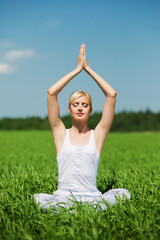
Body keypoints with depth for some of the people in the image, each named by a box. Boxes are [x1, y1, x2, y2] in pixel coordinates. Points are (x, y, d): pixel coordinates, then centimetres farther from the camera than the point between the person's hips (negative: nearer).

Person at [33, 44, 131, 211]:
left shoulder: (97, 135, 10)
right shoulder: (61, 134, 9)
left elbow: (111, 95, 4)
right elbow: (51, 93, 0)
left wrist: (88, 69, 10)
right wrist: (77, 69, 6)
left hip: (92, 198, 1)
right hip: (63, 197, -1)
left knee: (123, 193, -26)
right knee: (38, 198, -31)